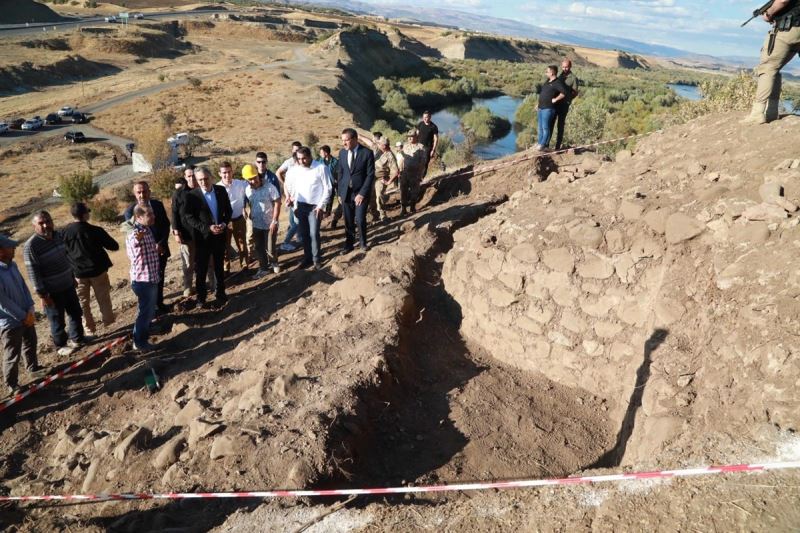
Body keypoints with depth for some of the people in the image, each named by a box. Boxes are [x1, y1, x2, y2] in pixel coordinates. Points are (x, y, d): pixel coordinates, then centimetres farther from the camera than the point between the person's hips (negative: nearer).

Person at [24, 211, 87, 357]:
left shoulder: (57, 235, 0)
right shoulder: (31, 245, -22)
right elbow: (33, 273, -20)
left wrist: (72, 277, 19)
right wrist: (42, 294, -19)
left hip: (68, 285, 7)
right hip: (52, 291, -7)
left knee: (76, 313, 19)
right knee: (57, 320, 10)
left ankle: (77, 338, 39)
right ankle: (61, 345, 30)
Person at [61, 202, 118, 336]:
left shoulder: (64, 233, -8)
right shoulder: (96, 231, -18)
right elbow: (114, 246, -10)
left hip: (78, 272, 2)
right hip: (97, 270, -2)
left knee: (83, 302, 15)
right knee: (103, 298, 18)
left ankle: (89, 328, 24)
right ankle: (108, 320, 32)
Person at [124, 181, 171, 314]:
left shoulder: (158, 205, -2)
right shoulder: (130, 210, -11)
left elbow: (166, 225, 0)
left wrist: (161, 243, -14)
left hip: (161, 248, 3)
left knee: (159, 278, 16)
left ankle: (159, 303, 34)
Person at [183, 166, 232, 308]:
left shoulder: (221, 190, -2)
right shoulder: (192, 195, -11)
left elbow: (228, 210, 6)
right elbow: (189, 218, -11)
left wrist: (224, 224, -12)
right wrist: (208, 228, -21)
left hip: (219, 235, 3)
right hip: (202, 237, -3)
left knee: (219, 267, 16)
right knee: (201, 269, 8)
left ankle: (220, 293, 31)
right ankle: (201, 296, 23)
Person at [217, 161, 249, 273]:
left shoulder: (241, 184, -8)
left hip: (239, 220, 1)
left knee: (242, 245, 16)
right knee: (225, 247, 14)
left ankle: (244, 266, 33)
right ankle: (225, 270, 29)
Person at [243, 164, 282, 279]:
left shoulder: (270, 187, -17)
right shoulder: (247, 189, -3)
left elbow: (277, 203, -15)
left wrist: (274, 221, -17)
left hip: (270, 224, -4)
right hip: (256, 224, 4)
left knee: (270, 248, 4)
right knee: (258, 248, 12)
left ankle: (274, 262, 34)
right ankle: (263, 268, 29)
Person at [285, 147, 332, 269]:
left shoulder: (321, 168, -12)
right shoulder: (294, 169, 0)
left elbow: (328, 188, -9)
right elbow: (290, 185, 14)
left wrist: (321, 206, -12)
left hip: (315, 206, -4)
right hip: (300, 206, 4)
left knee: (314, 234, -6)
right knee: (304, 233, 10)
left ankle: (316, 259, 11)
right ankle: (307, 257, 23)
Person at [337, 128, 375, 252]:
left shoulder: (367, 153, -9)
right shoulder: (342, 153, 5)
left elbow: (370, 175, -10)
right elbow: (340, 174, 11)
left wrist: (362, 193, -15)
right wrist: (340, 193, 6)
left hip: (361, 193, -4)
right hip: (346, 193, 4)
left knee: (360, 220, -3)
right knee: (348, 221, 7)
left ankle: (362, 242, 20)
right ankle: (349, 244, 21)